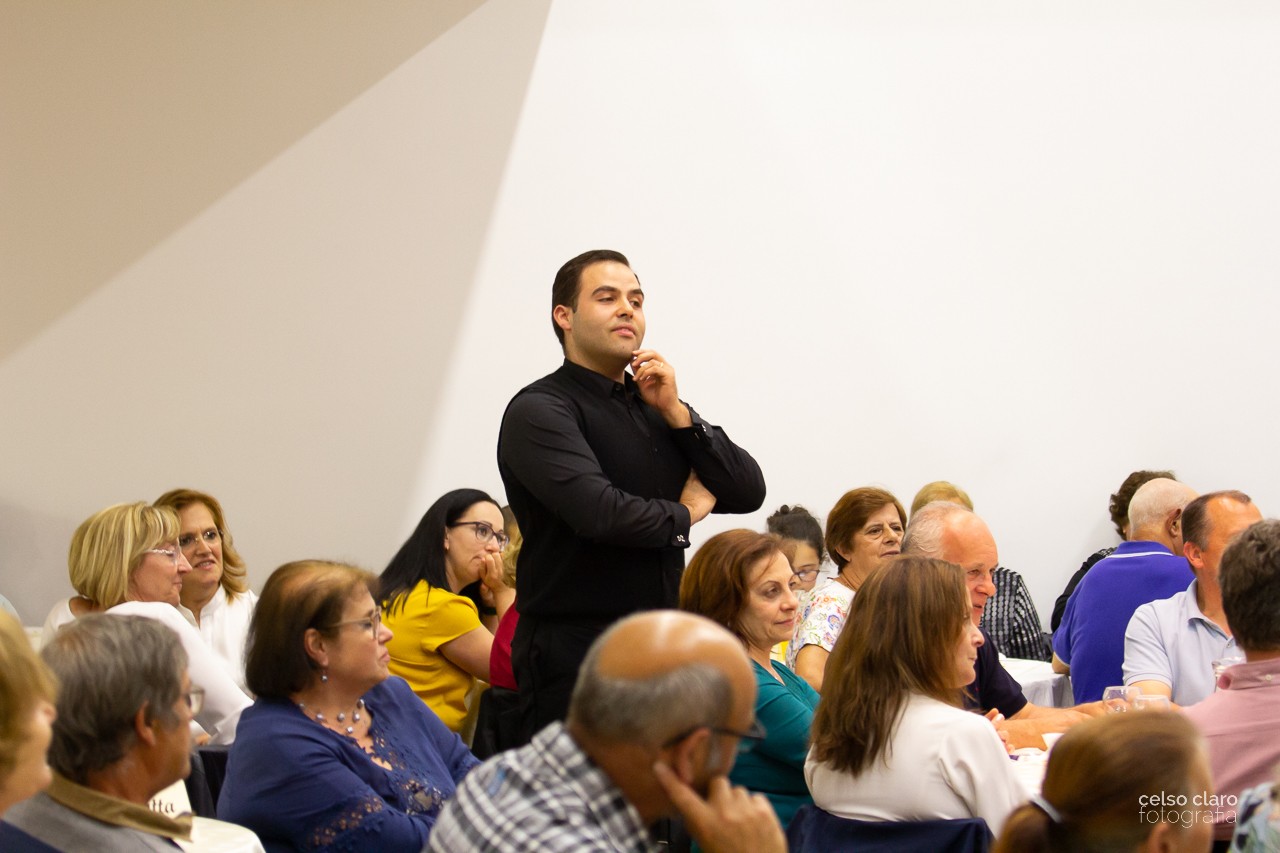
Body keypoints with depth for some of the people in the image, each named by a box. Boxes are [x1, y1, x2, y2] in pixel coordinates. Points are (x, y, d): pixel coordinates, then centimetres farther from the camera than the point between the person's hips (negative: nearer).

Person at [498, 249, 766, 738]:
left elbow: (748, 492, 7)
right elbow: (599, 511, -23)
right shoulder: (539, 410, -7)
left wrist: (676, 414, -4)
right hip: (574, 653, -6)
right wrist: (684, 514, -3)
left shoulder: (657, 407, 16)